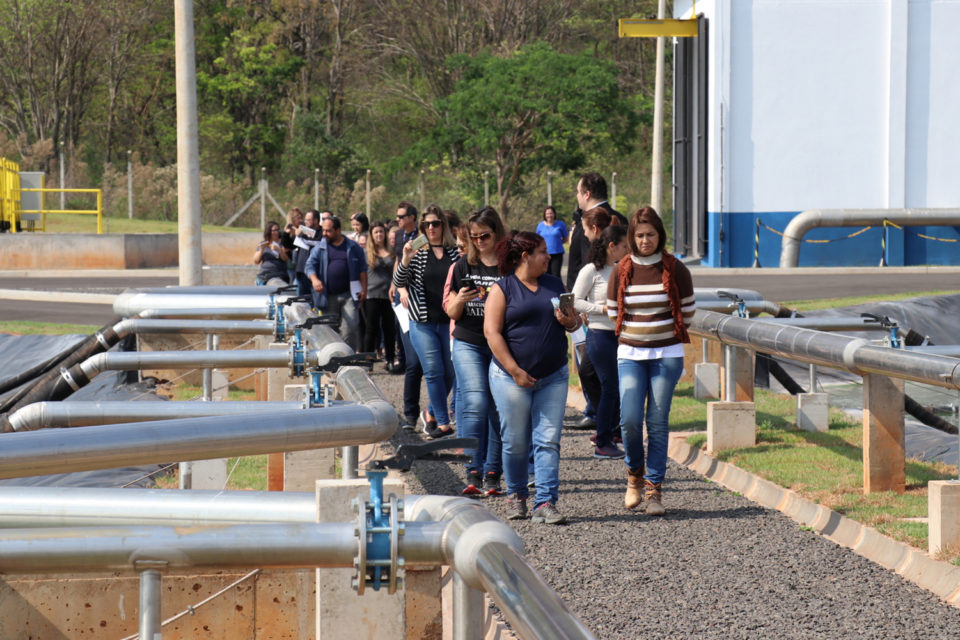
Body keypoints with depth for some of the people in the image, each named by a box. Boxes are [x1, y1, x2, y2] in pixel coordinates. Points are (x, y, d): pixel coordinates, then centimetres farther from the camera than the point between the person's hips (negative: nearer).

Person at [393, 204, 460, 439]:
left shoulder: (454, 252, 6)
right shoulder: (417, 252, 3)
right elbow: (398, 283, -3)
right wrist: (405, 259, -20)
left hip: (448, 322, 2)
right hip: (422, 322, -2)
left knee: (449, 373, 6)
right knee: (434, 372, -5)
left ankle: (431, 413, 27)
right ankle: (443, 423, -1)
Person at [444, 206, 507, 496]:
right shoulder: (462, 267, 9)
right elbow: (451, 313, 12)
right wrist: (459, 301, -10)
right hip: (468, 344, 1)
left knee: (499, 408, 0)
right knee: (475, 402, -13)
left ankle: (492, 474, 8)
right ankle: (473, 472, -13)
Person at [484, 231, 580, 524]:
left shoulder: (555, 285, 13)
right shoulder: (502, 289, -2)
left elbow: (575, 320, 20)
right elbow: (492, 332, -9)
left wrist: (570, 321, -6)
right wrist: (516, 371, -15)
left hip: (553, 377, 4)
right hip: (512, 376, -3)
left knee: (548, 440, -4)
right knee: (516, 442, 3)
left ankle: (545, 502, -4)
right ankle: (516, 495, 24)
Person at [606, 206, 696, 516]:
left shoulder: (675, 269, -2)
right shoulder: (621, 271, 2)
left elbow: (688, 310, 5)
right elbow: (613, 311, 11)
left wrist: (664, 334, 10)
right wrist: (635, 334, 9)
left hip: (667, 355, -1)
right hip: (630, 354, 1)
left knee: (657, 422, -1)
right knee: (630, 418, -10)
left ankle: (654, 489, 7)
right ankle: (635, 472, 17)